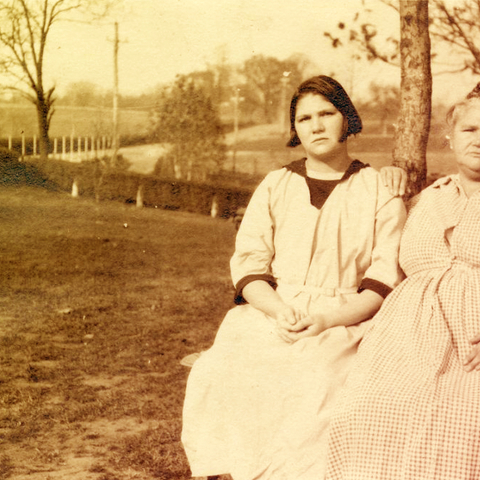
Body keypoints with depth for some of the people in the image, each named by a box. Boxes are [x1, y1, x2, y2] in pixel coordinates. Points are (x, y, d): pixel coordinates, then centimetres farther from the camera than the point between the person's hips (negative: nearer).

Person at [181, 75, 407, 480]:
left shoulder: (380, 192, 7)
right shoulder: (274, 187, 15)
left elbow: (386, 282, 0)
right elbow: (248, 264, 7)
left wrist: (325, 319, -15)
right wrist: (278, 310, -13)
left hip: (345, 322, -2)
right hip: (270, 314, 2)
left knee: (314, 391, -33)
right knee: (216, 376, -26)